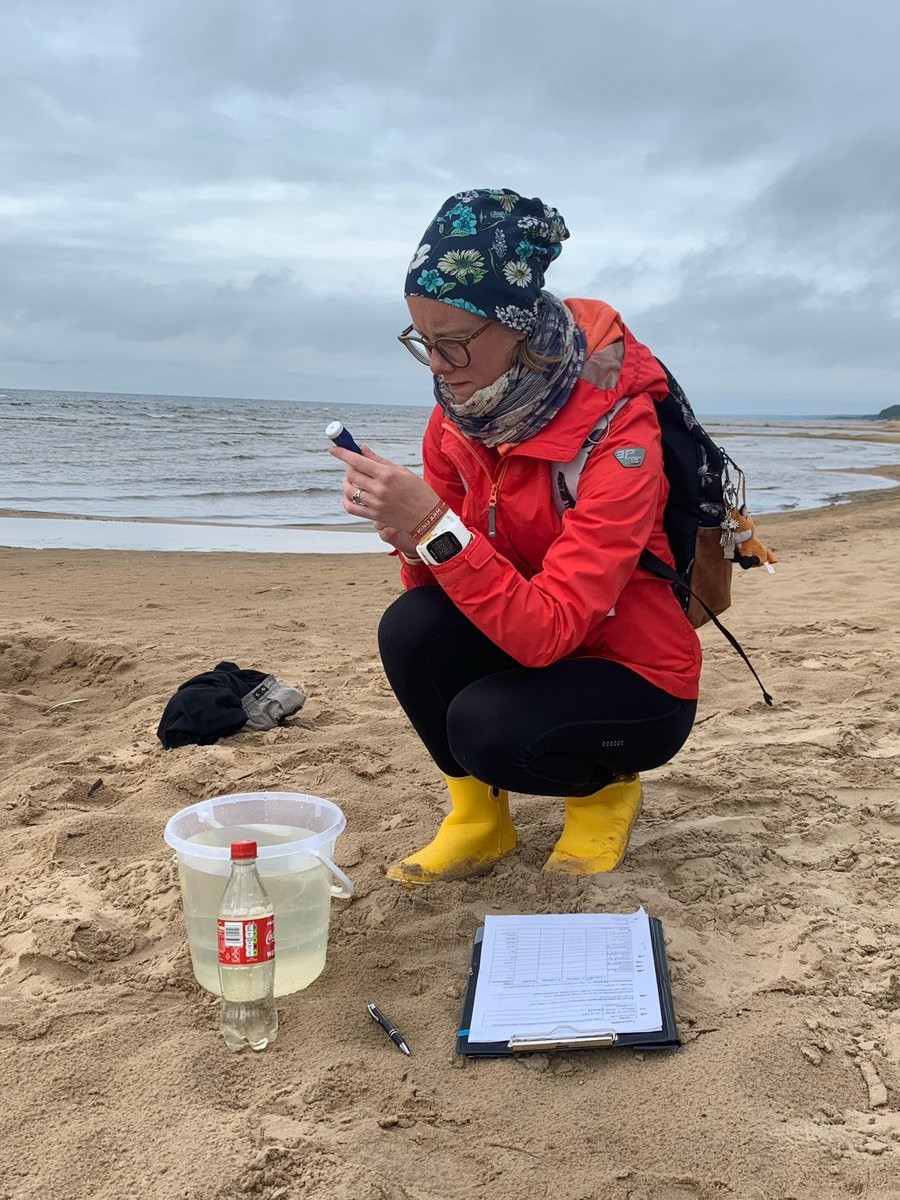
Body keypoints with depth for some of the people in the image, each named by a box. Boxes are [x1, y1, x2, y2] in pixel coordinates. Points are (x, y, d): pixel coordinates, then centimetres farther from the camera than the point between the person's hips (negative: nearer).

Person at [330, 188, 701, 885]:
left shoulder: (617, 436, -28)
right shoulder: (459, 414, -8)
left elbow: (545, 631, -35)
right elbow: (441, 580, -3)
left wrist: (435, 525, -41)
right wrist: (406, 531, -25)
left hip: (640, 684, -5)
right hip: (528, 641, 6)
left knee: (486, 727, -31)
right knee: (412, 626, -23)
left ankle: (606, 789, 5)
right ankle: (479, 817, 0)